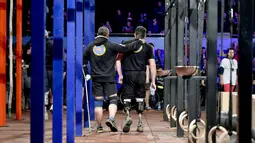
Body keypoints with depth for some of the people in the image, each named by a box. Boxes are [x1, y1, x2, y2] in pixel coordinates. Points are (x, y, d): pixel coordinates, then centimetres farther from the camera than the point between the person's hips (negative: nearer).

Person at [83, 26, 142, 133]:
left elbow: (84, 60, 10)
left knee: (98, 101, 6)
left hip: (96, 78, 3)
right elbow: (126, 48, -6)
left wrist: (86, 73, 18)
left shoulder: (90, 46, 7)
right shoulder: (111, 45, -4)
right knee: (113, 99, 2)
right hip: (109, 78, -3)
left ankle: (99, 126, 7)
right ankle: (111, 119, -21)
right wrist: (138, 42, 4)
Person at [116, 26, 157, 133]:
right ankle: (140, 124, 10)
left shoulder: (126, 44, 10)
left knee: (127, 98, 3)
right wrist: (153, 81, 6)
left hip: (128, 74, -1)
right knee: (140, 99, 10)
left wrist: (120, 75, 6)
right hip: (141, 75, 1)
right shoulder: (147, 47, 9)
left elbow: (118, 59, 4)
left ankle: (128, 116, -22)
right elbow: (152, 65, 3)